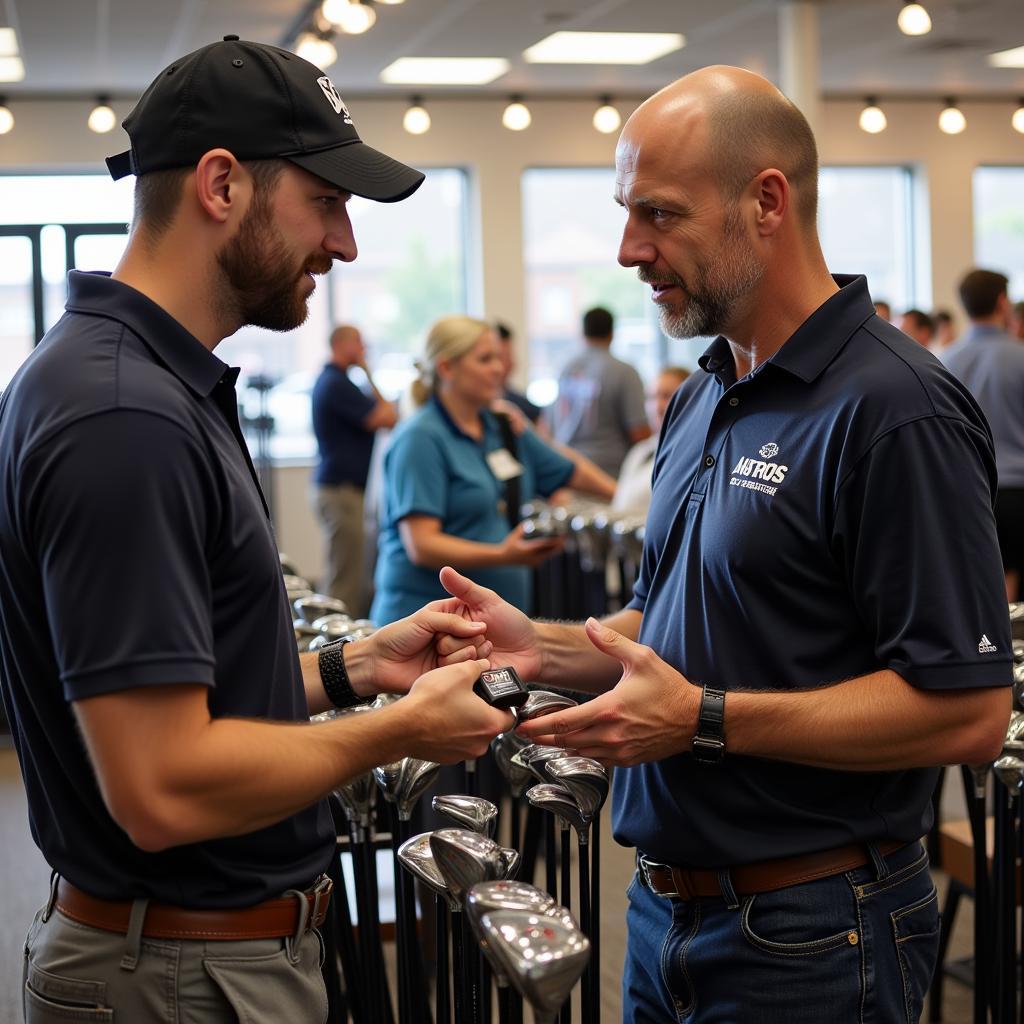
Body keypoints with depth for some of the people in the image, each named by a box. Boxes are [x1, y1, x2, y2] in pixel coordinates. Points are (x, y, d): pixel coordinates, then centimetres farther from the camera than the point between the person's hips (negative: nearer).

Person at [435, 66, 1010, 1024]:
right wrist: (546, 646, 0)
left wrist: (706, 719, -23)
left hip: (805, 941, -7)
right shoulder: (700, 400, 9)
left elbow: (966, 711, -22)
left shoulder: (894, 409, -18)